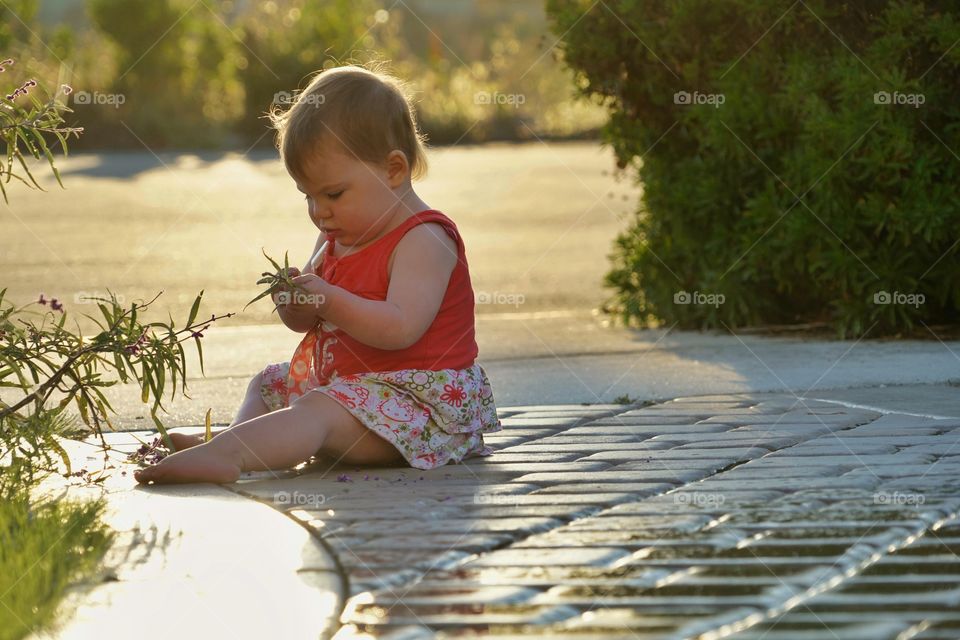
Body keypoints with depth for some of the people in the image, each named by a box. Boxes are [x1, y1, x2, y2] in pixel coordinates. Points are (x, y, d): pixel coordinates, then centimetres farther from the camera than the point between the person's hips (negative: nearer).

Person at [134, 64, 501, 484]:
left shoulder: (422, 240, -17)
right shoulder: (336, 237, 13)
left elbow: (401, 328, -30)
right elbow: (305, 322, 16)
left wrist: (329, 300, -30)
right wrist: (292, 299, -8)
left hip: (418, 397, -11)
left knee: (317, 412, -32)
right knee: (268, 384, 22)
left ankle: (222, 454, -50)